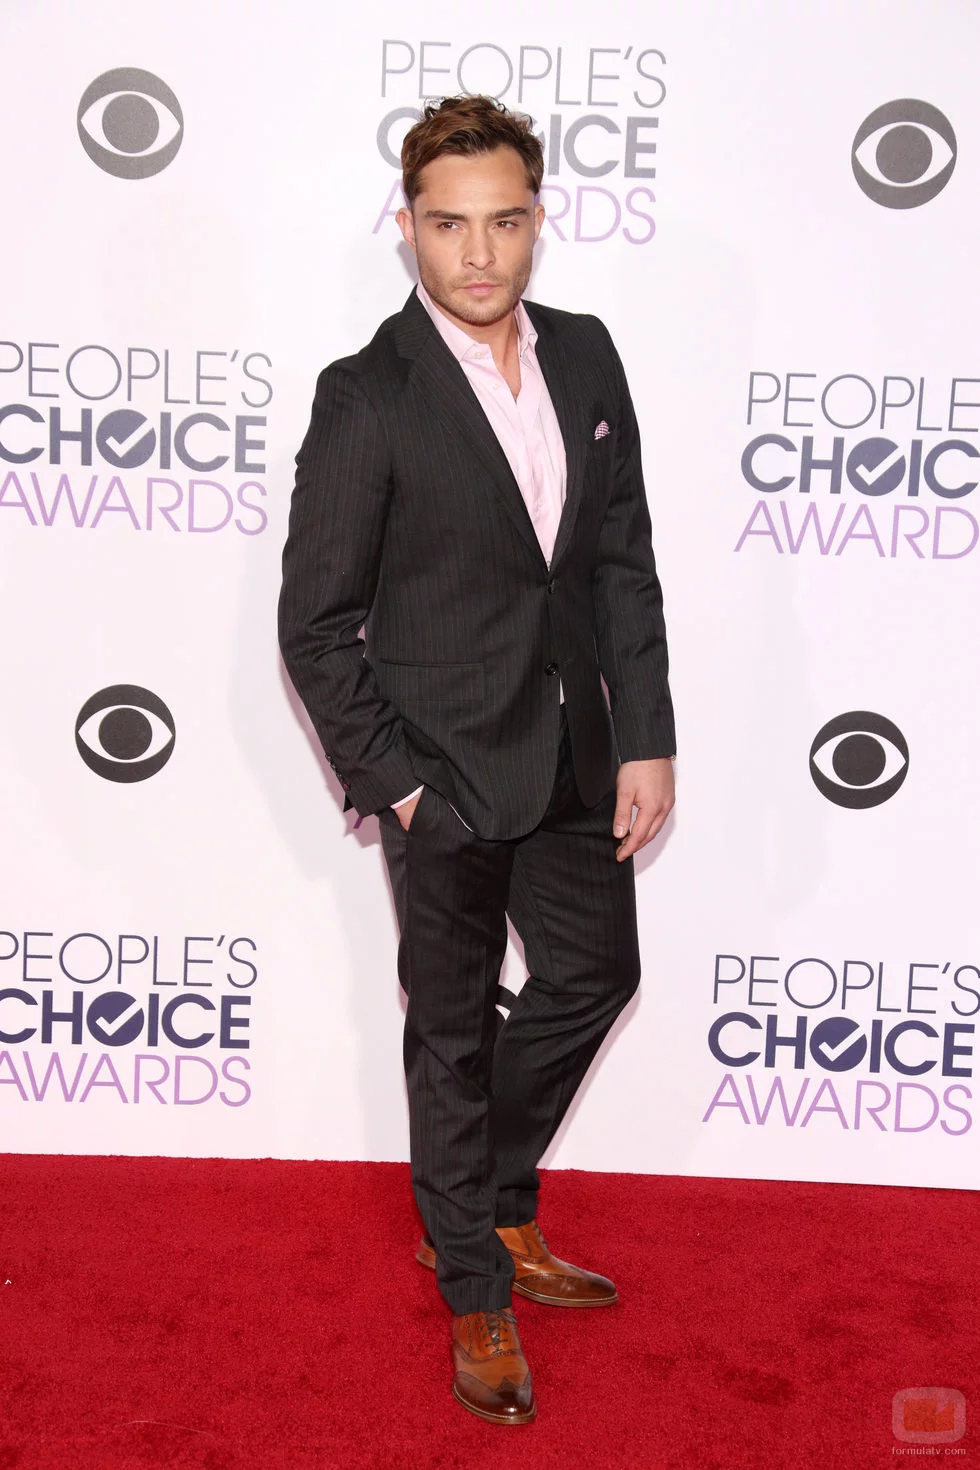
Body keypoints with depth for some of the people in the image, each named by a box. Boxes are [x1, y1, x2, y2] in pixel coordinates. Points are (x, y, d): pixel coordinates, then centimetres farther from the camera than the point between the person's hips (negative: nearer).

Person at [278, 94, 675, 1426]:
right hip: (447, 770, -5)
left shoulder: (586, 357, 1)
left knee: (595, 976, 18)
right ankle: (478, 1291, 33)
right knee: (455, 1027, 11)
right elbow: (315, 622, -12)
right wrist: (388, 782, -12)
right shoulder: (368, 399, -15)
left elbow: (625, 562, 3)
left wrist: (646, 739, -1)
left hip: (577, 753, 6)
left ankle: (490, 1201, 44)